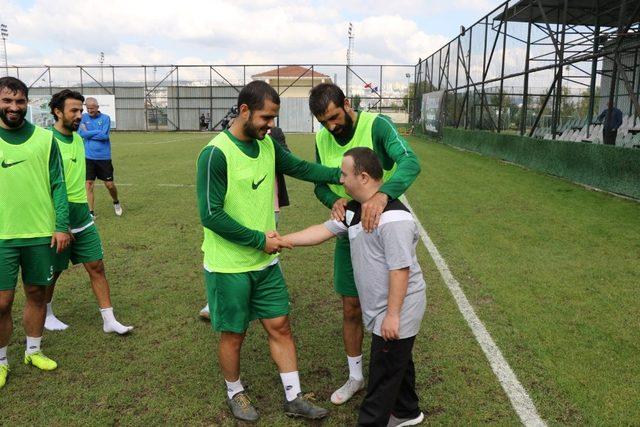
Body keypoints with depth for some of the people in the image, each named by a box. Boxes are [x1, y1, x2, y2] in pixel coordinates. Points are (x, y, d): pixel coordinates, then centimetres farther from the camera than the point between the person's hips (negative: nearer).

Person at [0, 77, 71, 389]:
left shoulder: (44, 138, 2)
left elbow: (58, 185, 2)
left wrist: (61, 225, -4)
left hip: (41, 233, 1)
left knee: (37, 294, 13)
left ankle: (34, 351, 32)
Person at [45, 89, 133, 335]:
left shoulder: (78, 138, 8)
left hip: (82, 216, 6)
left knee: (96, 266, 5)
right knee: (53, 271, 11)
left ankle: (109, 321, 12)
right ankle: (46, 314, 36)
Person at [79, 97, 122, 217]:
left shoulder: (105, 118, -2)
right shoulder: (83, 118, 3)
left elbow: (104, 136, -14)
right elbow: (81, 133, -9)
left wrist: (88, 133, -8)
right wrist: (98, 132, -12)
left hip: (104, 157, -1)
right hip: (88, 157, 1)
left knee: (110, 184, 4)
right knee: (89, 184, -2)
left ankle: (116, 202, 32)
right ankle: (91, 212, 6)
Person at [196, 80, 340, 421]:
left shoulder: (267, 144, 2)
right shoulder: (216, 154, -20)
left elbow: (300, 167, 10)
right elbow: (211, 215, -22)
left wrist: (341, 174, -4)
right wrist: (259, 239, -17)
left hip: (266, 262, 7)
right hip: (229, 266, -6)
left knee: (280, 326, 12)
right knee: (233, 334, 12)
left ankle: (294, 398, 28)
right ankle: (235, 393, 37)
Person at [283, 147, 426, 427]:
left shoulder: (393, 218, -28)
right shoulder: (354, 210, 3)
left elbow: (400, 270, -27)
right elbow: (324, 230, 7)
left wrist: (392, 315, -23)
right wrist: (283, 240, 4)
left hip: (398, 309, -9)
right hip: (381, 308, 10)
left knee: (383, 373, 6)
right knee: (397, 361, 26)